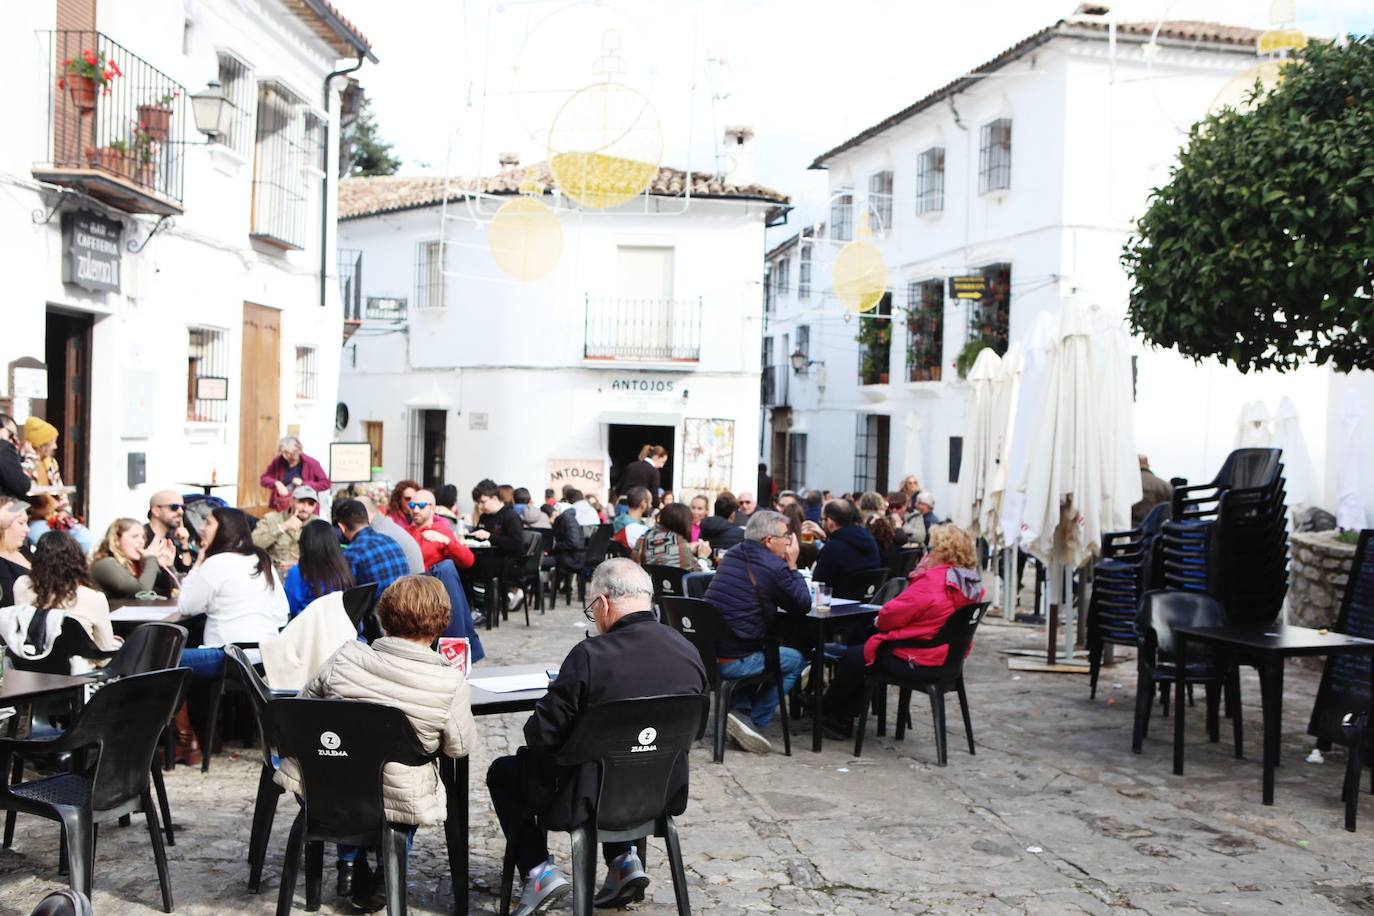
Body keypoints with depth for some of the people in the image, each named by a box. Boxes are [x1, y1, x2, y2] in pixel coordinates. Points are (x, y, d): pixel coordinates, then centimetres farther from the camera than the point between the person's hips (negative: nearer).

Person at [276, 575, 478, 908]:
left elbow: (305, 699, 5)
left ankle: (350, 863, 34)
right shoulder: (450, 683, -19)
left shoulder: (346, 656, -12)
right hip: (397, 801, -2)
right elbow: (460, 747, -6)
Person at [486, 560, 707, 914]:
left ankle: (539, 870, 10)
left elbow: (541, 736, -16)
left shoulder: (590, 655, -24)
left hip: (592, 799, -5)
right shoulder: (690, 653, -7)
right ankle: (624, 859, 22)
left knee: (503, 772, 20)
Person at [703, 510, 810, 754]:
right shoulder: (775, 568, -12)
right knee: (795, 660, 14)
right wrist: (793, 566, 8)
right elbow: (803, 605, 0)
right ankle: (754, 722, 8)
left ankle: (740, 711, 21)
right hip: (733, 661, -7)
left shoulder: (732, 555, 12)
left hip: (705, 652, 7)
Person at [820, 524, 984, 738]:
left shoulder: (933, 582, -23)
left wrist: (880, 621, 2)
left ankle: (827, 711, 27)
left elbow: (891, 614, -19)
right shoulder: (973, 585, 3)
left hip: (916, 660, -10)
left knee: (853, 657, 8)